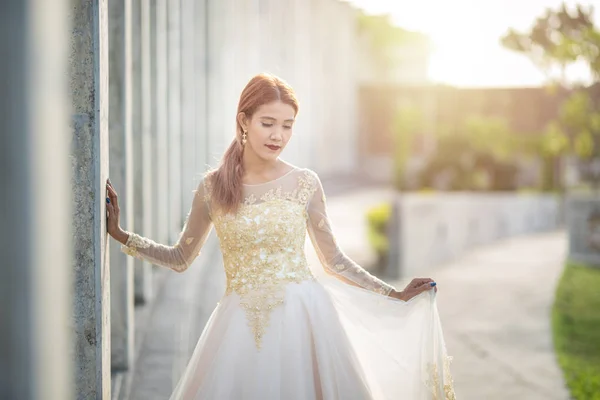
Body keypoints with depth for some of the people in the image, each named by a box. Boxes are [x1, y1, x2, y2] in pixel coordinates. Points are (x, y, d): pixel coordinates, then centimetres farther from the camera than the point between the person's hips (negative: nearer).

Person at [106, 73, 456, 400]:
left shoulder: (305, 183, -1)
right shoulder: (213, 187, 1)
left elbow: (334, 261, 7)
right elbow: (180, 258, 11)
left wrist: (396, 296, 4)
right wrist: (119, 233, 5)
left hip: (302, 319, -1)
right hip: (243, 327, 1)